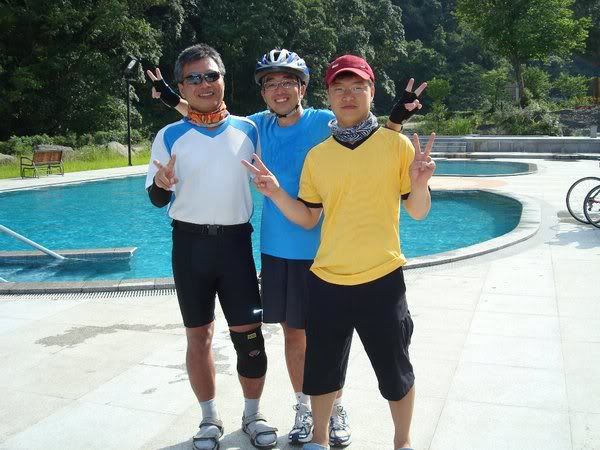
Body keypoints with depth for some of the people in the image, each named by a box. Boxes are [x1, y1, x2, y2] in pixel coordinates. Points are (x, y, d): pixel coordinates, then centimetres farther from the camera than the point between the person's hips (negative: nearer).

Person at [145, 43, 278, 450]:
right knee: (199, 335, 11)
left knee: (249, 333, 1)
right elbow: (158, 200, 1)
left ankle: (253, 415, 22)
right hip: (190, 243, 0)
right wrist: (162, 184, -20)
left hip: (236, 241, 0)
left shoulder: (247, 129, 3)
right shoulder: (170, 136, 0)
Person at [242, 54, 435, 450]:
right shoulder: (317, 155, 5)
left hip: (382, 280, -2)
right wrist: (277, 193, -7)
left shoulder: (396, 144, -4)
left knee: (395, 374, 13)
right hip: (326, 282, 3)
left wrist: (419, 184, -22)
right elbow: (307, 218, 8)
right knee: (322, 372, 16)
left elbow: (418, 212, -2)